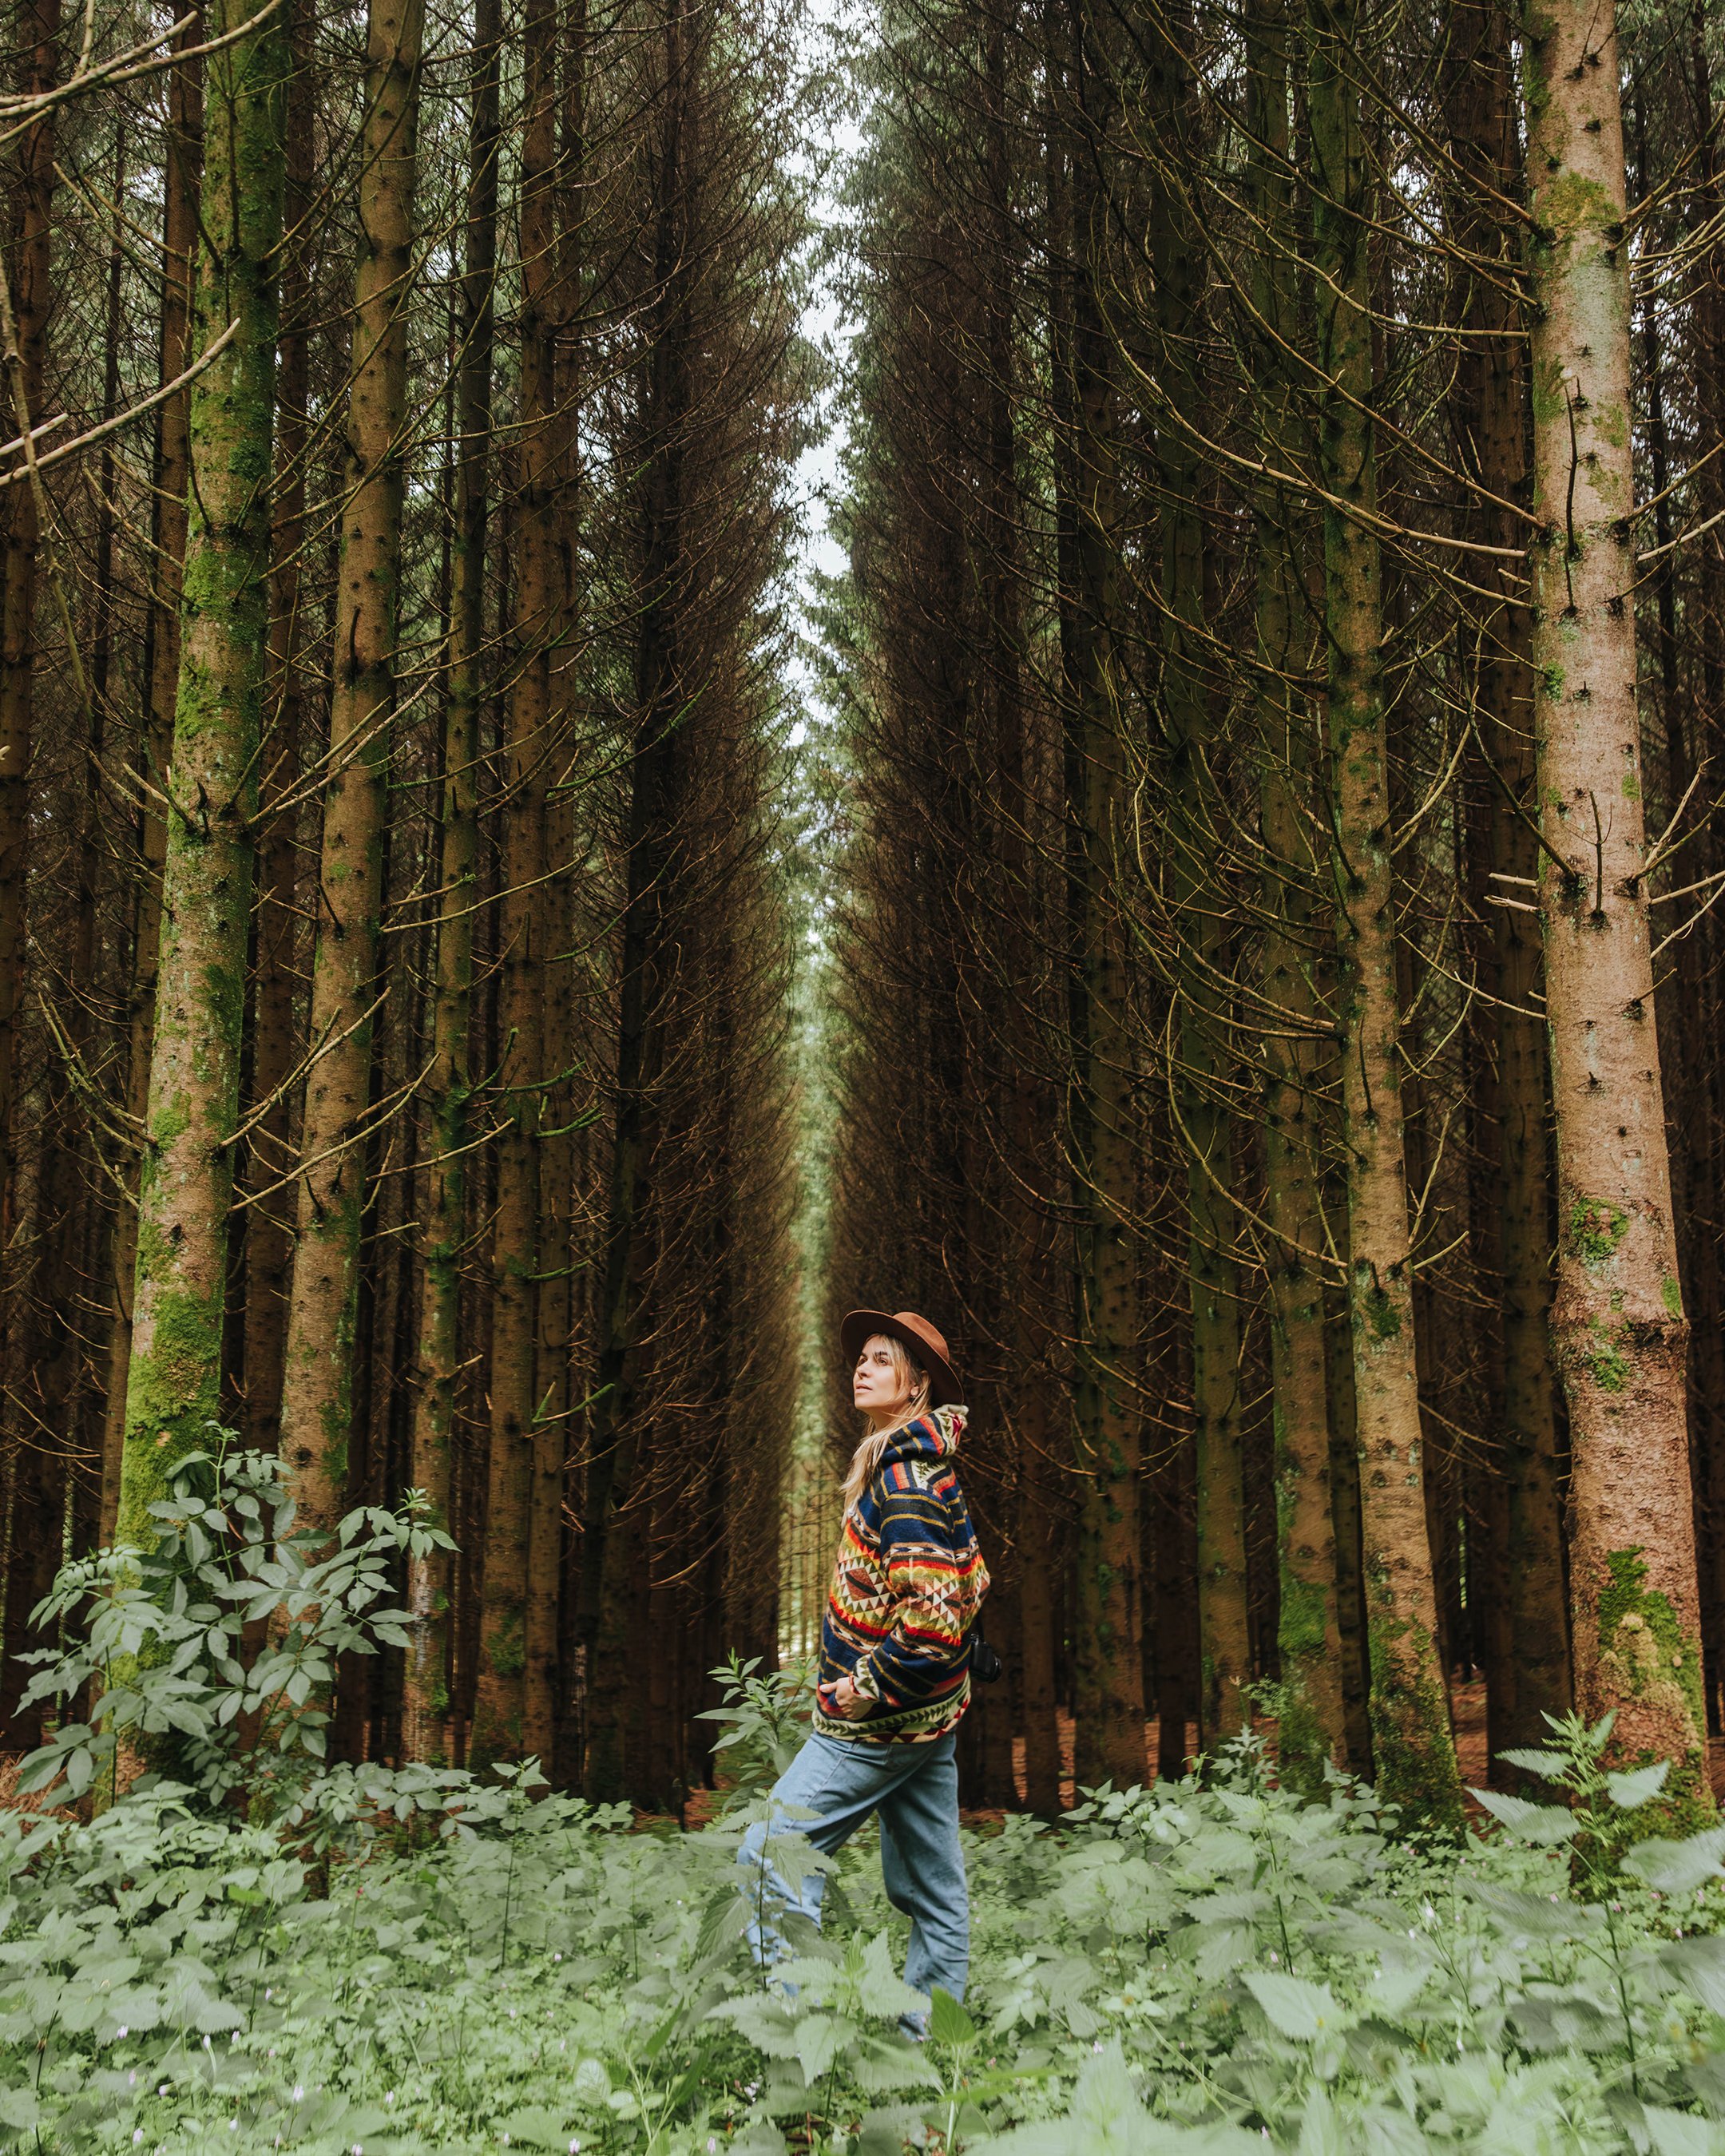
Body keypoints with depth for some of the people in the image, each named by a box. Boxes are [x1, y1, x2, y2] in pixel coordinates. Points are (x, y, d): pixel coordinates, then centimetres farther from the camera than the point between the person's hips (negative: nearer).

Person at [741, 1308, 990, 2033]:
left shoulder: (907, 1479, -19)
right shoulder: (915, 1465, 11)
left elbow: (933, 1614, -28)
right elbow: (972, 1581, 23)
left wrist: (868, 1685, -17)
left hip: (878, 1721, -10)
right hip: (930, 1713, 10)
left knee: (773, 1857, -3)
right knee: (931, 1886, 12)